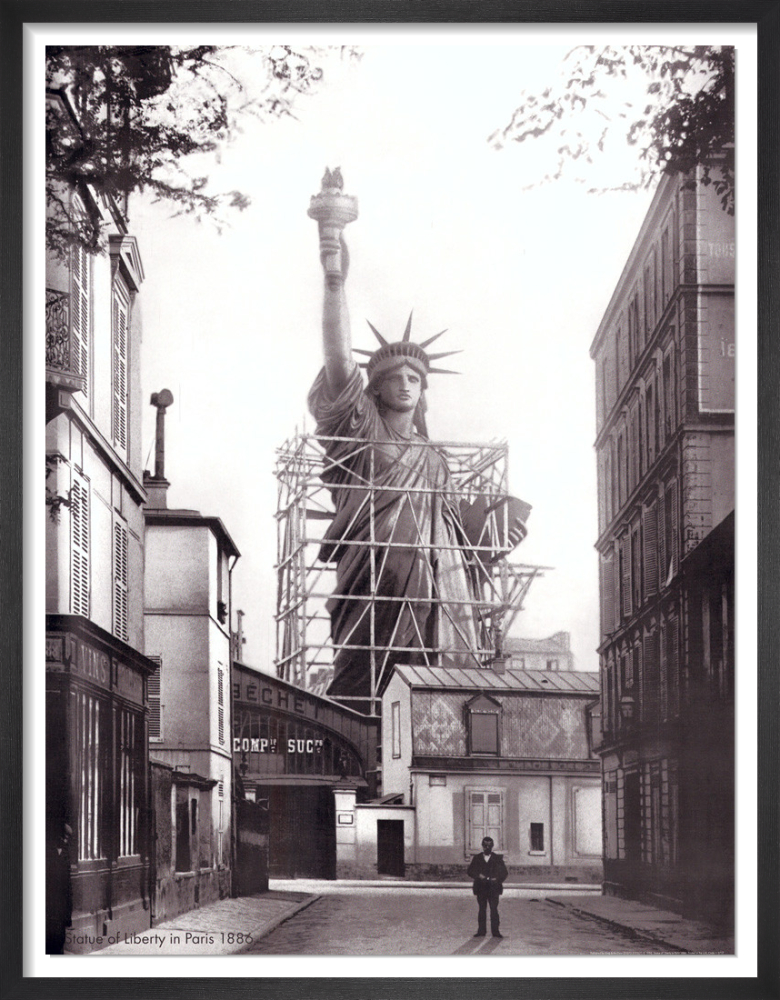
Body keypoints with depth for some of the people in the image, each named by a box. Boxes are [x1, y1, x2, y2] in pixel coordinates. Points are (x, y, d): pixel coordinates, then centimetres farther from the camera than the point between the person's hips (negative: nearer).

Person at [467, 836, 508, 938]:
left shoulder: (497, 858, 8)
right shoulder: (477, 858, 11)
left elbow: (504, 872, 7)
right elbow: (470, 871, 8)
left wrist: (497, 879, -11)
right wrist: (478, 876, -11)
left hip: (493, 888, -1)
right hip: (481, 888, 1)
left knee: (494, 909, -6)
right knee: (482, 909, 3)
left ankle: (495, 931, -4)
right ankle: (481, 931, 7)